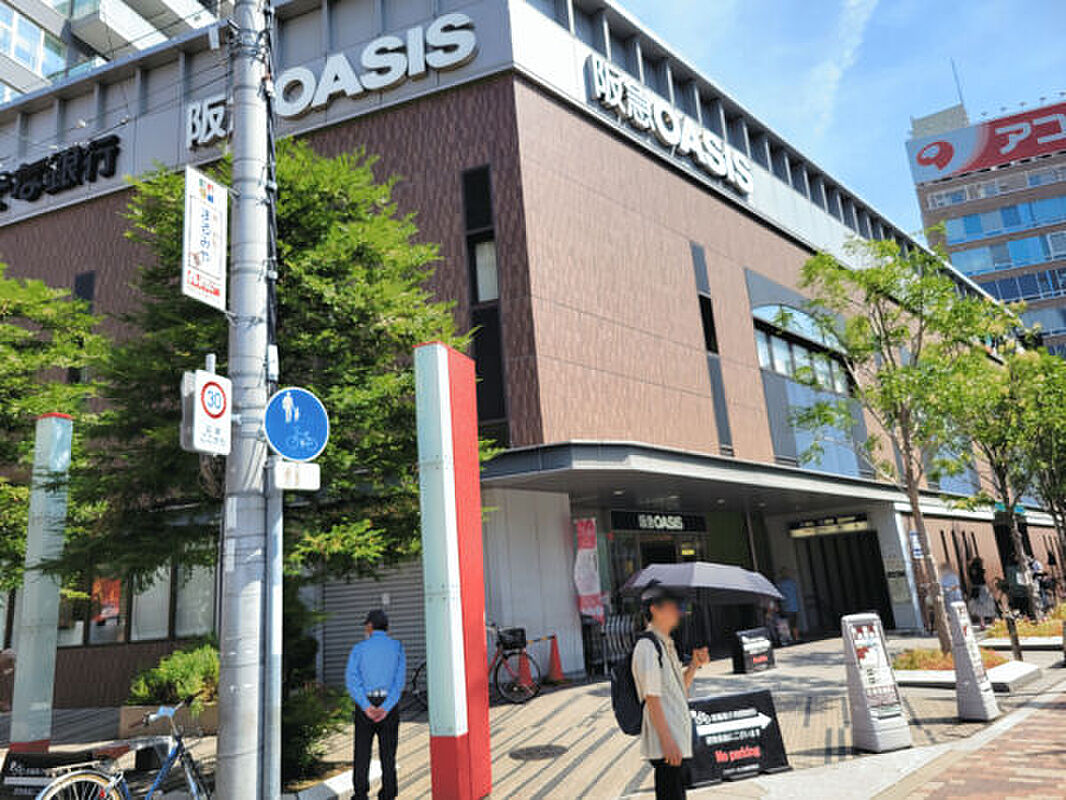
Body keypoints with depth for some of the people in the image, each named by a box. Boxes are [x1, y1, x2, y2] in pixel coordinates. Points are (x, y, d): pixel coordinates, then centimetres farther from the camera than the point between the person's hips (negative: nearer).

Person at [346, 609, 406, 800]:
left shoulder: (359, 649, 1)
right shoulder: (397, 647, 3)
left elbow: (351, 679, -12)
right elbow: (400, 680, -9)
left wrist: (367, 707, -17)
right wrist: (386, 708, -15)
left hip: (365, 705, -1)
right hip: (389, 704, 1)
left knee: (362, 751, 8)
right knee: (388, 752, 8)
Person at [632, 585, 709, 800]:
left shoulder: (667, 644, 14)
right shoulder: (648, 646, -16)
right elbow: (651, 698, -19)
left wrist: (694, 664, 6)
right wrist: (667, 741, -21)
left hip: (680, 742, 10)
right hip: (667, 747, -9)